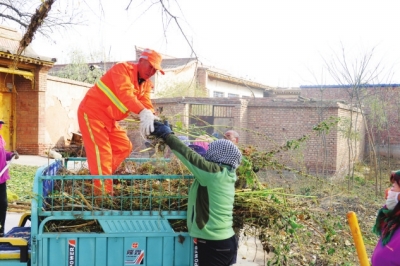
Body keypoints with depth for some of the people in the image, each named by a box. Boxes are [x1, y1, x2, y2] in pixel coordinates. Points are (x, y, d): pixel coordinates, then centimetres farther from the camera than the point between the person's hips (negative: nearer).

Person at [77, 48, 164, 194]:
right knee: (101, 152, -14)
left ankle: (98, 176, 11)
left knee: (124, 146, 9)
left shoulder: (146, 84, 7)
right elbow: (125, 93, -37)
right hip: (92, 112, -9)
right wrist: (143, 113, -51)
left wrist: (152, 118, -32)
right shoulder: (123, 68, -19)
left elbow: (146, 104, -8)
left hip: (109, 118, 9)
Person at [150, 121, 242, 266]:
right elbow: (197, 159, 10)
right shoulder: (226, 175, 8)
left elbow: (190, 156, -12)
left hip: (213, 245, -8)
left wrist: (167, 135, 0)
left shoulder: (215, 172, -14)